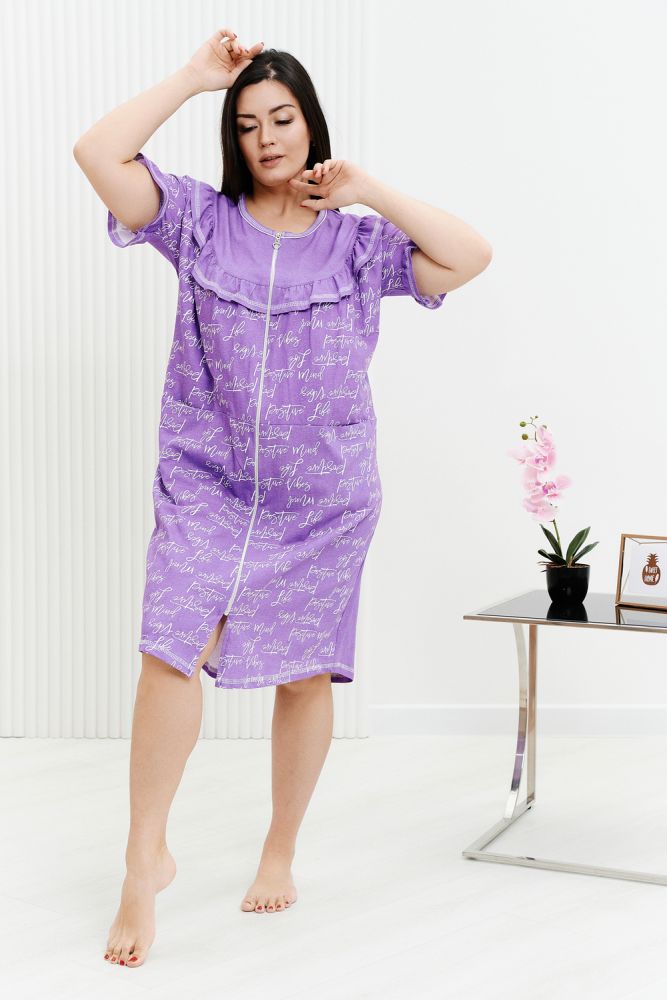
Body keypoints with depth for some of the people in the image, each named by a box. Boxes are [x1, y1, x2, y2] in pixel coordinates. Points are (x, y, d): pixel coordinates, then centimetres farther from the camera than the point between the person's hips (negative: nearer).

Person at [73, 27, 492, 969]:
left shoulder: (358, 240, 4)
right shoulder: (199, 219, 3)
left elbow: (471, 256, -7)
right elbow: (99, 154, -7)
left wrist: (374, 192, -7)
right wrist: (192, 78, -4)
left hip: (324, 500, 1)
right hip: (206, 485, -1)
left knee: (305, 675, 8)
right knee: (172, 651, -15)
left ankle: (281, 852, 27)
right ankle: (146, 857, 1)